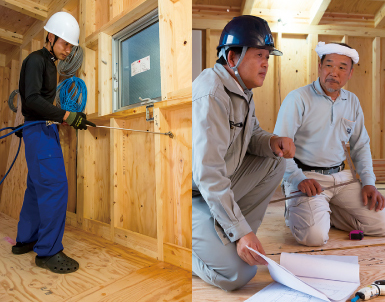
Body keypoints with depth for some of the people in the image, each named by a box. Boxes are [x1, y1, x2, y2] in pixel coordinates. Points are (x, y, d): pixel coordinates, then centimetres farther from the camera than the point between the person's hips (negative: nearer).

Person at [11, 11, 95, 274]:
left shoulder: (49, 63, 20)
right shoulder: (35, 60, -9)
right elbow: (32, 98, -22)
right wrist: (67, 116, -27)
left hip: (44, 129, 10)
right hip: (39, 130, -10)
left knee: (38, 186, 13)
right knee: (55, 187, -13)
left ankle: (25, 240, 25)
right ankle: (48, 251, -6)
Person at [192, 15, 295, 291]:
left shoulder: (242, 88, 6)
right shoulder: (211, 95, -25)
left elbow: (251, 134, 16)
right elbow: (208, 174, -30)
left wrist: (273, 142, -8)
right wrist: (240, 232, -28)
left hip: (221, 184, 9)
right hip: (197, 194, -9)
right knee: (238, 274, -17)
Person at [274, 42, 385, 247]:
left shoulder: (352, 102, 11)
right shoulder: (298, 99, -8)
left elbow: (361, 146, 19)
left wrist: (368, 182, 7)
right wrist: (298, 179, -24)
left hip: (341, 176, 6)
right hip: (306, 177, -6)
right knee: (315, 236, -24)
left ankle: (323, 212, 13)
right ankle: (296, 211, 9)